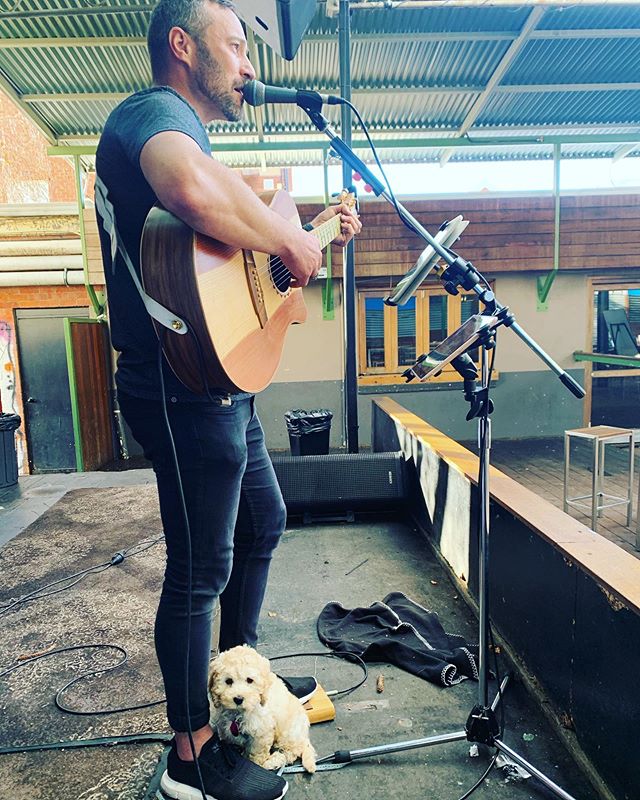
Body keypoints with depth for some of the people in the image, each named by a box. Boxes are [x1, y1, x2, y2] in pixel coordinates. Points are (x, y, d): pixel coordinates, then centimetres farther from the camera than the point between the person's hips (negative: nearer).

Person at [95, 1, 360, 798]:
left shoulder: (180, 127, 24)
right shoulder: (155, 111, -10)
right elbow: (195, 191, -37)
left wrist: (312, 232, 20)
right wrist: (290, 239, -21)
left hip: (222, 384, 11)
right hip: (186, 390, -11)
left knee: (263, 523, 22)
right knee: (201, 569, 1)